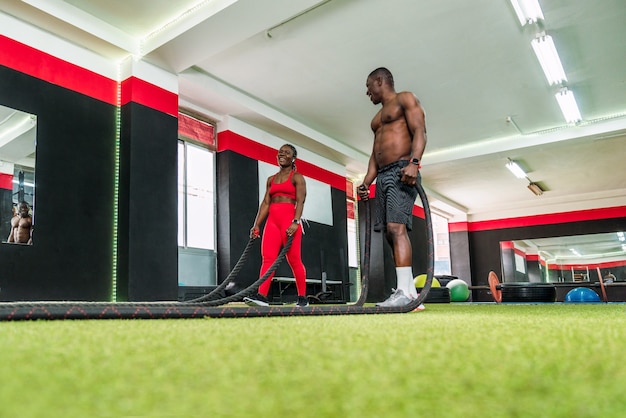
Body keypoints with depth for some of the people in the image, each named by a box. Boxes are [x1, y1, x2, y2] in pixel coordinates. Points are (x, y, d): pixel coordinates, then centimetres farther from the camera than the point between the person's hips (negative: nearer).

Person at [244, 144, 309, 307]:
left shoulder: (297, 177, 5)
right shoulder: (270, 180, 21)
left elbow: (300, 202, -8)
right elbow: (265, 203, 15)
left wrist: (295, 222, -22)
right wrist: (256, 225, 5)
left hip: (289, 220, -5)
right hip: (272, 220, 5)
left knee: (294, 260, -3)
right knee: (267, 258, -7)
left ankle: (302, 298, 7)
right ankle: (261, 296, -13)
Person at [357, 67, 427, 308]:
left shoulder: (405, 99, 5)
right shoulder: (378, 118, 29)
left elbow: (419, 132, -9)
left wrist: (414, 162, -25)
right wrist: (366, 183, 13)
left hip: (401, 171, -9)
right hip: (383, 176, 9)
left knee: (397, 227, -21)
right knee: (390, 233, 1)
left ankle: (404, 292, -25)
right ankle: (411, 293, 2)